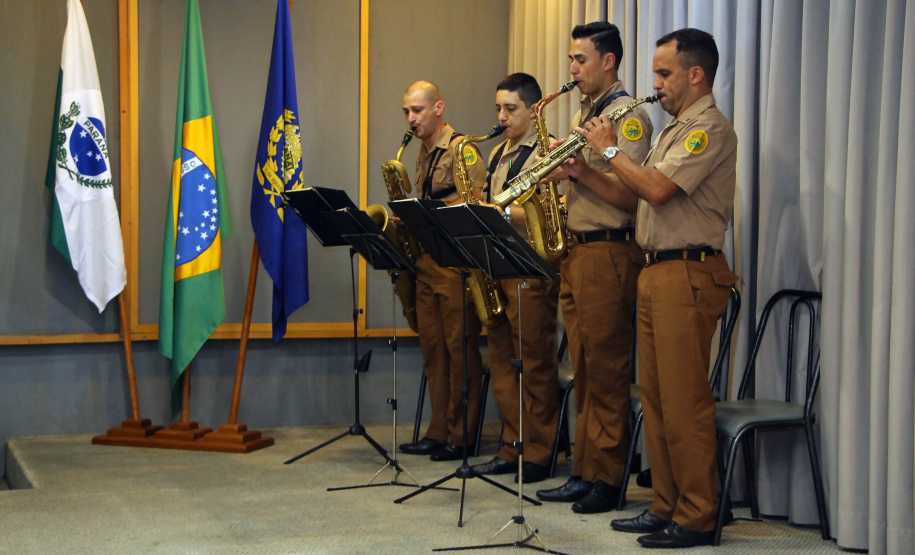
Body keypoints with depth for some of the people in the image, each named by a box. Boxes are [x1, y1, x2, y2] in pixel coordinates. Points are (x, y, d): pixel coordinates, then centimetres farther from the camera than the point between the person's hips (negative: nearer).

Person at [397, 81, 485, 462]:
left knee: (460, 348, -5)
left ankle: (461, 435, 1)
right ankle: (438, 432, 15)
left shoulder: (461, 149, -7)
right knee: (432, 348, 9)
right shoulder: (423, 154, 19)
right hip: (427, 260, 9)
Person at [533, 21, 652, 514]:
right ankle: (584, 472, 15)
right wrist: (560, 178, 5)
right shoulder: (583, 115, 20)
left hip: (609, 249, -9)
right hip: (575, 248, 9)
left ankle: (607, 479, -1)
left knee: (606, 368, -6)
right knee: (584, 369, 10)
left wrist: (583, 173, -19)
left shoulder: (628, 117, -7)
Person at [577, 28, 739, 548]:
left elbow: (656, 189, -21)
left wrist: (610, 149, -7)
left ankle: (698, 519, -1)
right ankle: (666, 506, 18)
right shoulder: (676, 129, 21)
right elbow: (631, 193, 21)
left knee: (684, 401, -8)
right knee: (656, 398, 11)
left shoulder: (711, 128, -10)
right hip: (656, 272, 10)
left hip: (689, 275, -10)